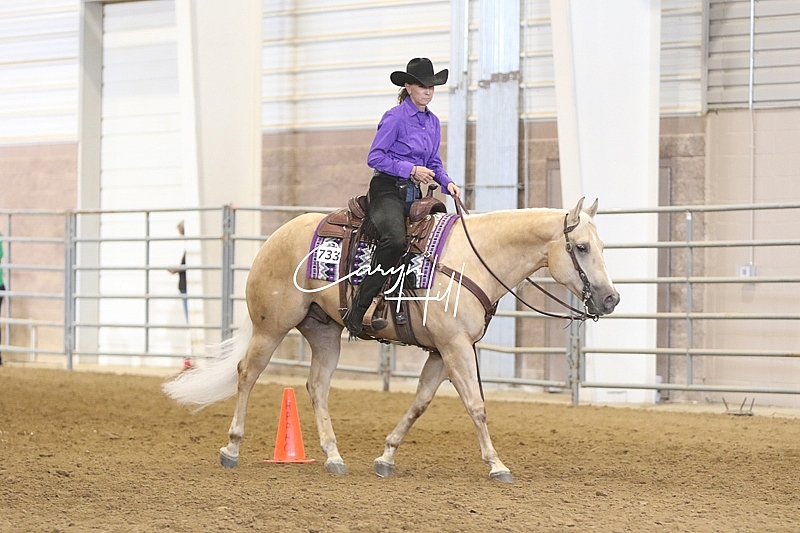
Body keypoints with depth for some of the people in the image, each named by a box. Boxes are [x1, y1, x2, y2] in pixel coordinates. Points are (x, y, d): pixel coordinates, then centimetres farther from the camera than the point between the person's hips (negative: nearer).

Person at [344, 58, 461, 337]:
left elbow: (434, 162, 22)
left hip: (414, 193, 8)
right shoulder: (395, 117, -7)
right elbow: (375, 157, -10)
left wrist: (446, 182, 2)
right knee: (395, 240, -33)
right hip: (387, 190, -8)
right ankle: (359, 308, -29)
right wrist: (411, 169, -16)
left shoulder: (433, 121, 16)